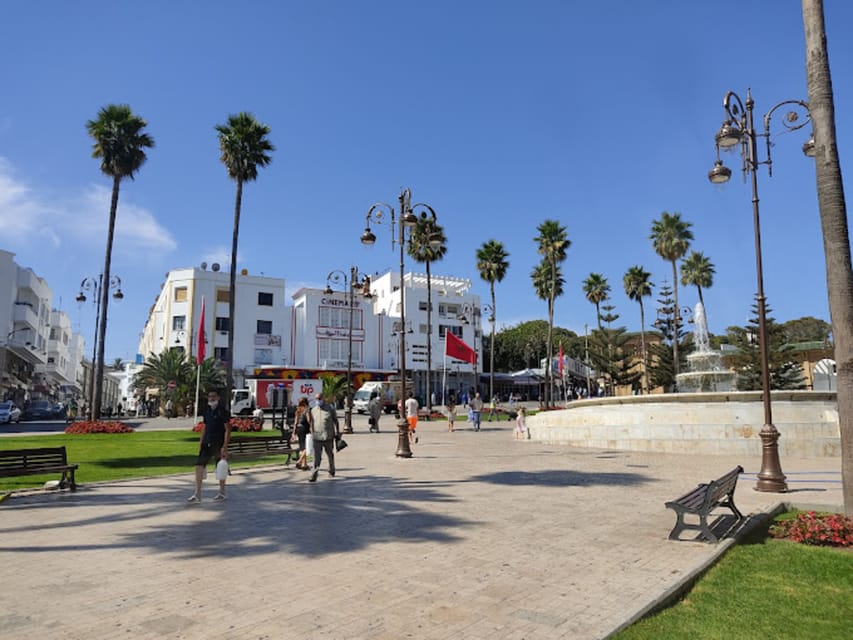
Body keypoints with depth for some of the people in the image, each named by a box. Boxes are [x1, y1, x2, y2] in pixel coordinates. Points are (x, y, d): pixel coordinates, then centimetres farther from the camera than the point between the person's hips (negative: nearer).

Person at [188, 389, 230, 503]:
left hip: (219, 444, -5)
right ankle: (197, 494, 2)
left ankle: (222, 493, 22)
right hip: (207, 443, 6)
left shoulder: (222, 411, -9)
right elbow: (204, 427, 17)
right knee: (199, 465, -4)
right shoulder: (207, 410, 10)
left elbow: (227, 429, -11)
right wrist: (200, 443, 12)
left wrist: (225, 446, -17)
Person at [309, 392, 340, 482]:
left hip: (328, 437, -1)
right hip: (317, 438, 1)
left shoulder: (330, 408, -2)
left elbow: (336, 421, 4)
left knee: (330, 455, 15)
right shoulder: (313, 410, 7)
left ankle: (331, 471, 35)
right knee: (317, 457, -7)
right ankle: (314, 476, -10)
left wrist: (338, 433, 3)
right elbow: (312, 423, 16)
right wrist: (312, 434, 14)